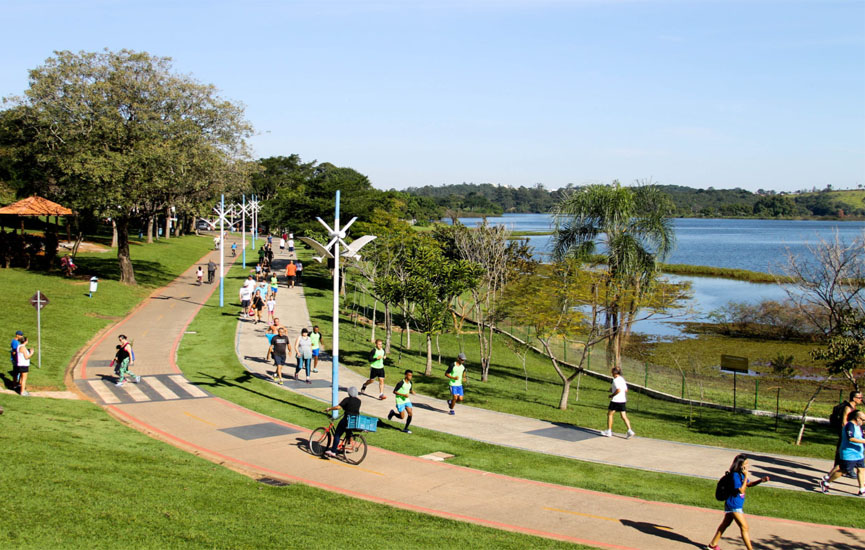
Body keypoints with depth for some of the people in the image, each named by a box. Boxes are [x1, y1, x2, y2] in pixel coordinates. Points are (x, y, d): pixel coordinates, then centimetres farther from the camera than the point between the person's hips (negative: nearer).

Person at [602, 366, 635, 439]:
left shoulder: (616, 380, -13)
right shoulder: (622, 379, 13)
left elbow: (618, 390, -24)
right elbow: (626, 390, 18)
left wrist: (612, 395, -10)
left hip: (615, 400, -7)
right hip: (623, 400, 7)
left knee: (609, 414, 9)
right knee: (624, 416, 4)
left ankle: (609, 431, 14)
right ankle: (629, 430, -12)